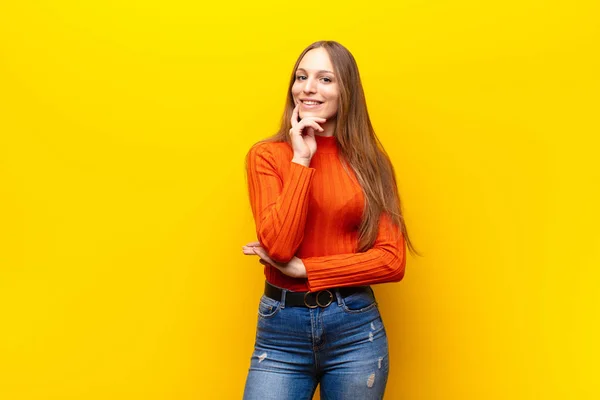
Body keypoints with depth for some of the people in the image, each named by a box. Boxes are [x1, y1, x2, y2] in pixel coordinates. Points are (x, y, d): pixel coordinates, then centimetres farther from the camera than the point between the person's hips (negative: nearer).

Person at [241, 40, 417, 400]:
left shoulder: (369, 161, 2)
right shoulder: (266, 155, -1)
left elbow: (392, 260, -6)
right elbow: (278, 247, -14)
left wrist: (301, 268, -11)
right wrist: (301, 160, -13)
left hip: (356, 328, 1)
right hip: (282, 329, -1)